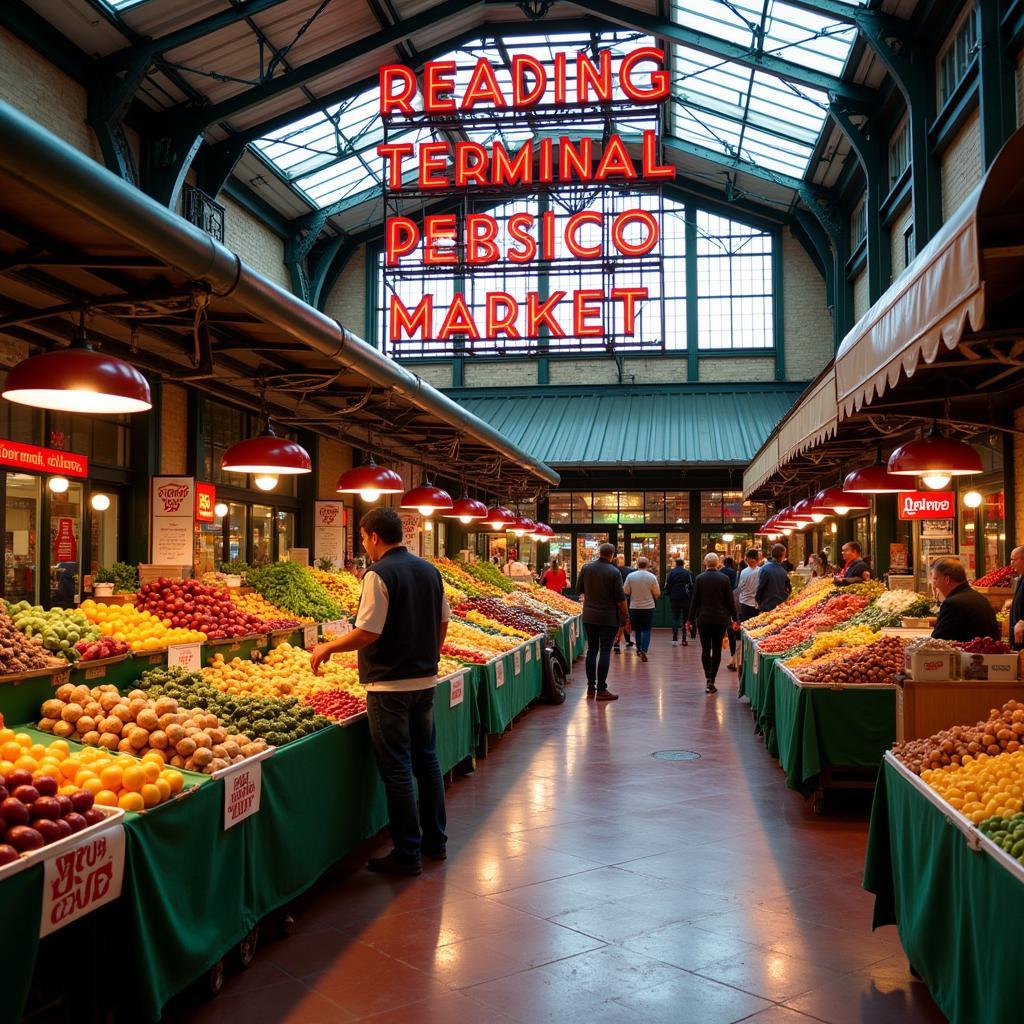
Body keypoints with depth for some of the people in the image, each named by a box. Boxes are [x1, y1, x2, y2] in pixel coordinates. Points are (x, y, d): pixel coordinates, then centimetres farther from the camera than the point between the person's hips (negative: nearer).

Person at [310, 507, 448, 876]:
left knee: (397, 770, 0)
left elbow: (368, 632, -19)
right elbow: (443, 623, 13)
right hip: (425, 681, 8)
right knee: (426, 759, 17)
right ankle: (435, 840, 27)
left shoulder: (379, 574, -15)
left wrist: (328, 648, -5)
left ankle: (407, 854, 8)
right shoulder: (430, 570, 7)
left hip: (389, 686, -8)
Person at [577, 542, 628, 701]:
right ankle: (601, 689, 0)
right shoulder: (614, 572, -12)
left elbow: (579, 590, 11)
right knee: (605, 652, -1)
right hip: (608, 618, -4)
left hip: (589, 616, 4)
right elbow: (620, 599, -12)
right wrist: (626, 618, -1)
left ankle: (591, 687, 15)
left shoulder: (586, 568, 0)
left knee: (591, 650, 12)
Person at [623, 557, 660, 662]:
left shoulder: (630, 576, -7)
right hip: (648, 607, -1)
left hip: (634, 607, 1)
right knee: (646, 630, 3)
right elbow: (657, 593, -4)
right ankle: (644, 650, -13)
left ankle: (639, 649, 28)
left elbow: (625, 592, -3)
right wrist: (655, 598, 18)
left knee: (637, 629, 16)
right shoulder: (652, 577, -8)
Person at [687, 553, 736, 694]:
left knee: (705, 649, 10)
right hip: (720, 619, 0)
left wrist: (690, 619, 4)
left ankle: (708, 679, -1)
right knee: (717, 650, 7)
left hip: (703, 619, 0)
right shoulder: (724, 579, -5)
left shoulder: (699, 579, -5)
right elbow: (730, 601, -2)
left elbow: (695, 600, -3)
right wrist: (734, 618, 8)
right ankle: (711, 680, 2)